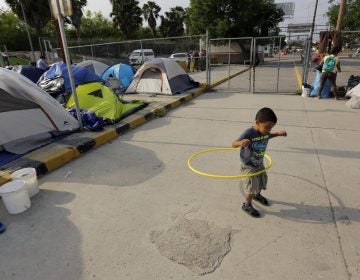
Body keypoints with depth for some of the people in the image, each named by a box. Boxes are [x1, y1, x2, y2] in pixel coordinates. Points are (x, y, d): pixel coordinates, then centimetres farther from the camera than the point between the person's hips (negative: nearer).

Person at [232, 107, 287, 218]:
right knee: (252, 187, -1)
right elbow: (233, 144, -33)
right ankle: (247, 205, 25)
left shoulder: (265, 131, -10)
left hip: (259, 164, 7)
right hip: (248, 166, -7)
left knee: (262, 182, 25)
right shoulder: (248, 133, -32)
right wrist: (241, 143, -55)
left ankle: (257, 195, 56)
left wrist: (278, 133, 0)